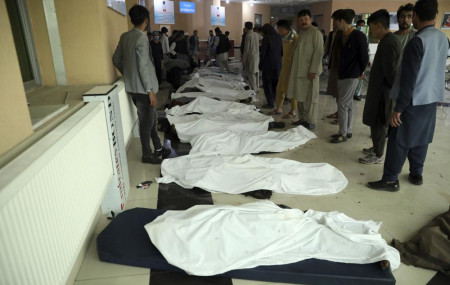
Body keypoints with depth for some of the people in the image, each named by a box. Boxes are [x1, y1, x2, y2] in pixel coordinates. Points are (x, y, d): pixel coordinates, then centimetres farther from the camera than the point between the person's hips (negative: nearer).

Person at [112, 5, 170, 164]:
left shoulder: (124, 37, 8)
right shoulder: (142, 39, -18)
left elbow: (116, 59, 14)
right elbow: (143, 67, -22)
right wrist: (150, 91, -19)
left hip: (132, 87, 9)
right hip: (142, 89, -9)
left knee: (152, 119, 19)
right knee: (146, 122, 4)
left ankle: (158, 148, 32)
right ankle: (147, 155, 18)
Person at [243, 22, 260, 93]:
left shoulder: (248, 35, -14)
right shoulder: (257, 35, 6)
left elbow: (247, 48, -13)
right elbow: (258, 45, 12)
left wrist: (244, 59, -9)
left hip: (251, 57, -7)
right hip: (257, 56, 7)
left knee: (251, 74, -2)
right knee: (256, 73, 12)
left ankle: (253, 89, 0)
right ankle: (257, 88, 20)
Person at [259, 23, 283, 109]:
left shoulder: (266, 38, -13)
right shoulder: (278, 38, 5)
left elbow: (262, 53, -13)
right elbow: (282, 52, 11)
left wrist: (260, 64, -3)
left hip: (268, 64, -6)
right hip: (278, 64, 6)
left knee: (267, 83, 1)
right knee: (275, 83, 17)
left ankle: (270, 103, 1)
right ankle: (272, 99, 29)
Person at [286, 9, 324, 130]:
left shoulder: (316, 33, -9)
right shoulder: (301, 33, 16)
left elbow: (319, 52, -15)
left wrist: (313, 70, -20)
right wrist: (293, 68, 15)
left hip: (309, 71, -8)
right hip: (299, 70, 8)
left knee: (310, 98, -2)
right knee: (300, 96, 12)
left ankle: (311, 122, 6)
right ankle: (302, 119, 24)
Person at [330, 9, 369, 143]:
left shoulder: (359, 36, -14)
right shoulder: (342, 35, 9)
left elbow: (364, 57, -9)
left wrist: (360, 72, 0)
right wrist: (339, 72, 12)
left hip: (351, 76, -8)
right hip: (342, 75, 8)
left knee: (342, 104, -8)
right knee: (348, 104, 13)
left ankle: (343, 134, 0)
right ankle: (348, 131, 22)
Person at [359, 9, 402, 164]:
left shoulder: (388, 43, -20)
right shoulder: (391, 40, 12)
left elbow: (390, 71, -22)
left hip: (382, 90, -10)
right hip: (380, 89, 10)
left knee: (378, 123, 1)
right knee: (377, 122, 19)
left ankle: (378, 155, 12)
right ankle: (376, 148, 33)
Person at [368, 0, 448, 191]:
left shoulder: (417, 42, -19)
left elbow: (408, 79, -21)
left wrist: (398, 108, -18)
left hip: (414, 100, -8)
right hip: (431, 98, 8)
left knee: (399, 141, -1)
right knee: (421, 138, 17)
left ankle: (390, 180, 5)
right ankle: (416, 174, 29)